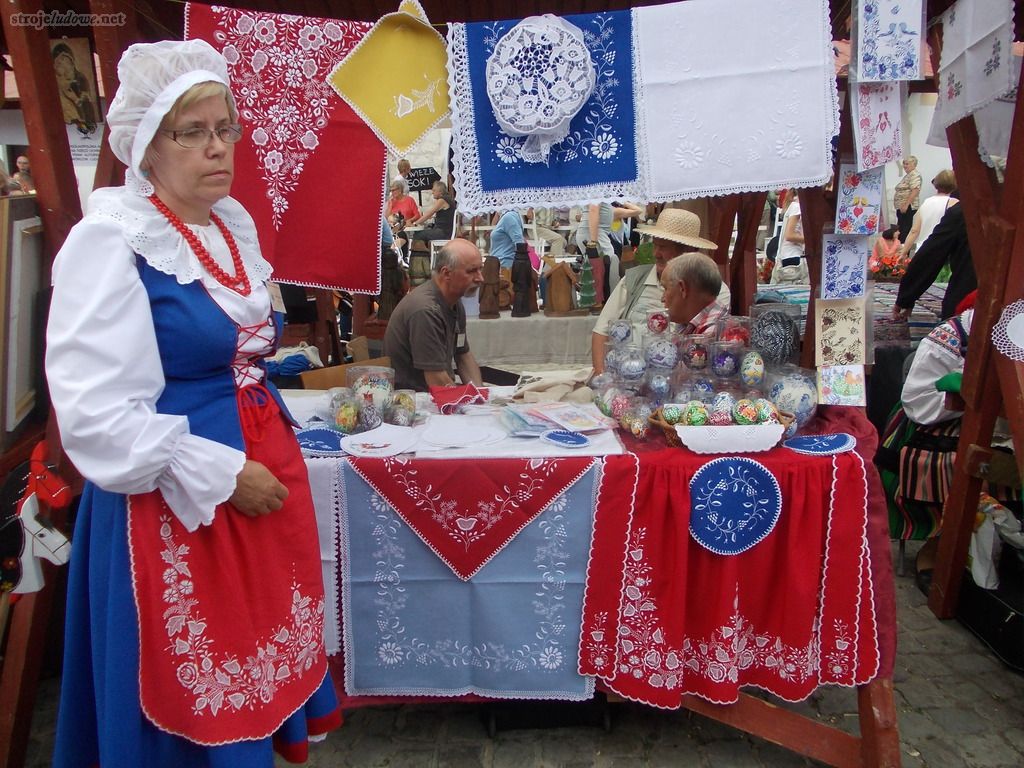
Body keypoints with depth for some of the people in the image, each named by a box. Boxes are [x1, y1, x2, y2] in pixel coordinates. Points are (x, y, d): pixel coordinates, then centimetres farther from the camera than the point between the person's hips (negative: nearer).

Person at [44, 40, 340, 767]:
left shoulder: (236, 223, 9)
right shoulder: (110, 243, -15)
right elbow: (96, 415, -21)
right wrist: (225, 475, -19)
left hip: (263, 470, 7)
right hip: (177, 502, -7)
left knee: (260, 668, 20)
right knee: (194, 698, 10)